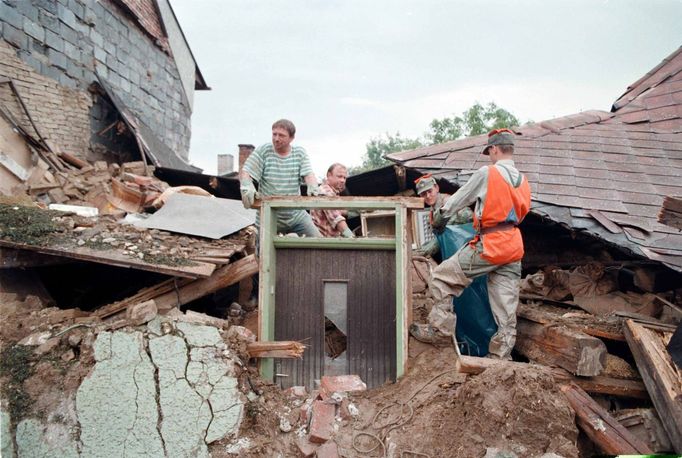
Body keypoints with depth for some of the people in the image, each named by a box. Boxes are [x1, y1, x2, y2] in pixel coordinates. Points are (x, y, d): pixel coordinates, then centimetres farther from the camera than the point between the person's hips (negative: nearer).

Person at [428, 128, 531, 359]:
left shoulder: (487, 173, -5)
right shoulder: (523, 181, 15)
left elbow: (459, 198, 4)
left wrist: (441, 212, 22)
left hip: (489, 245, -7)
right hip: (513, 247, 7)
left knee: (441, 276, 4)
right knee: (506, 311, 6)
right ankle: (500, 358, 11)